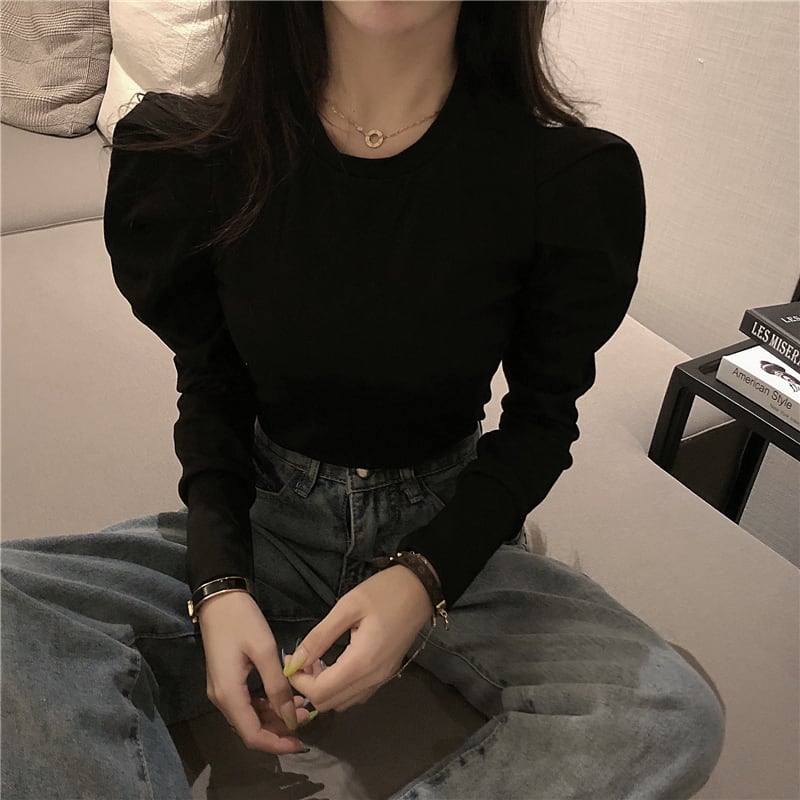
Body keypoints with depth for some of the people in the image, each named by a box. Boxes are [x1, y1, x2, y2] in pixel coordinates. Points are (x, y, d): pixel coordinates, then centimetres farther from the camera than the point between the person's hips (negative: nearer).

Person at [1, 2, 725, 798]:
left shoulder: (573, 177, -15)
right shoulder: (195, 154, -10)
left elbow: (542, 418, -3)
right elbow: (211, 389, 2)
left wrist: (424, 578, -18)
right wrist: (218, 584, -13)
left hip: (450, 533, 0)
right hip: (264, 522, 1)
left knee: (673, 717, -25)